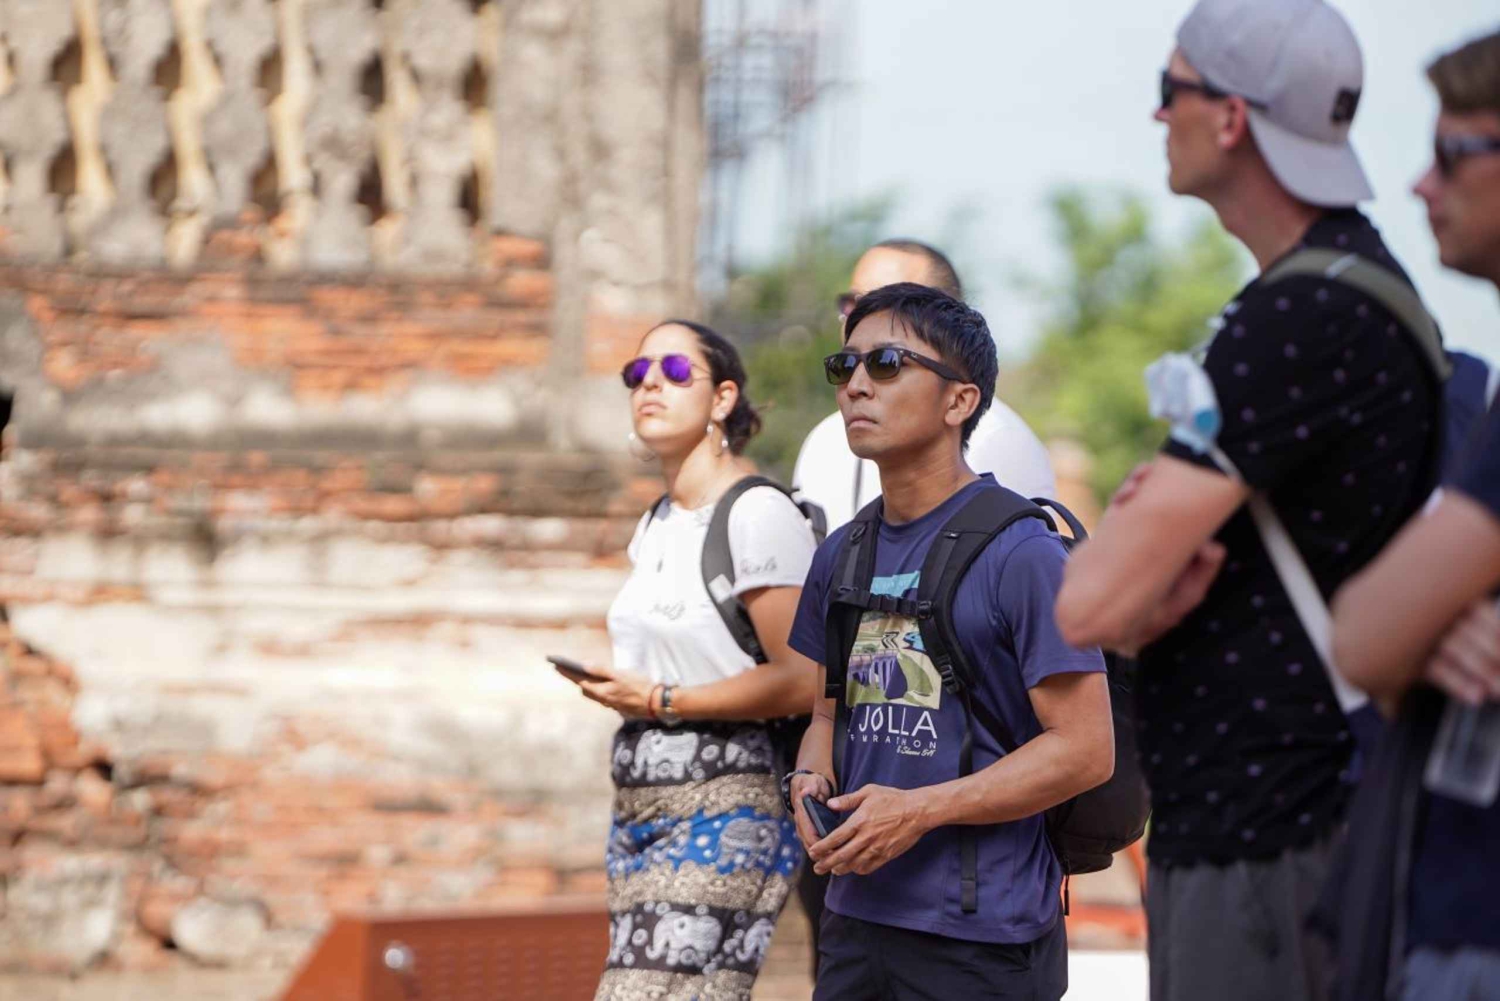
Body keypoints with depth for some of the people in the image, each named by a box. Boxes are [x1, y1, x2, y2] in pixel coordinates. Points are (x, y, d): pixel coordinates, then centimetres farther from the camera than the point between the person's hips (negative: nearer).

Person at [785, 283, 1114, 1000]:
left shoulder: (1023, 551, -10)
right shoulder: (843, 555, 13)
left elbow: (1085, 750, -13)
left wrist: (918, 810, -18)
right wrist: (811, 782, -1)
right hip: (857, 917, 6)